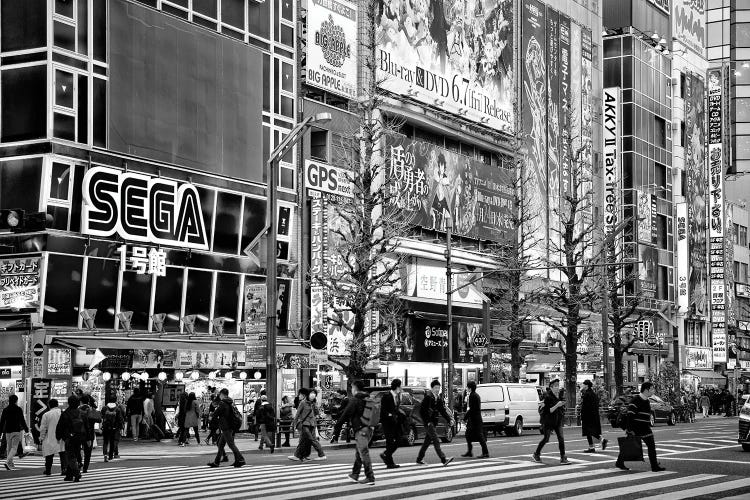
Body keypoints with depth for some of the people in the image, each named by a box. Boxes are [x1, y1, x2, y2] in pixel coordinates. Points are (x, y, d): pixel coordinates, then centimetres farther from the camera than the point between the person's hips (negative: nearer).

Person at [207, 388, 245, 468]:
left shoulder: (222, 403, -15)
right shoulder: (231, 403, 11)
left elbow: (215, 414, -14)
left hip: (225, 427, -9)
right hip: (230, 426, 9)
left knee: (231, 444, -6)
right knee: (220, 444, 13)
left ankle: (241, 459, -7)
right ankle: (216, 462, 17)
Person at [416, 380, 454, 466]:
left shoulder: (439, 399, 11)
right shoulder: (428, 397, -12)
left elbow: (443, 411, 12)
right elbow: (421, 411, -14)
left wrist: (450, 419, -2)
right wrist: (427, 422, -17)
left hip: (433, 422, 8)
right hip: (428, 423, -8)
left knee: (427, 441, 13)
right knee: (436, 440, -14)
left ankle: (419, 459, 24)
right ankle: (443, 459, -21)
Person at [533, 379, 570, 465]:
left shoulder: (560, 395, 4)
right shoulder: (548, 397, -17)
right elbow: (548, 411, -22)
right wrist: (557, 406, -29)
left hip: (558, 421, 6)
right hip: (548, 421, -6)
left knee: (561, 438, -5)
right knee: (546, 439, 4)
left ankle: (563, 458, -4)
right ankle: (536, 454, 25)